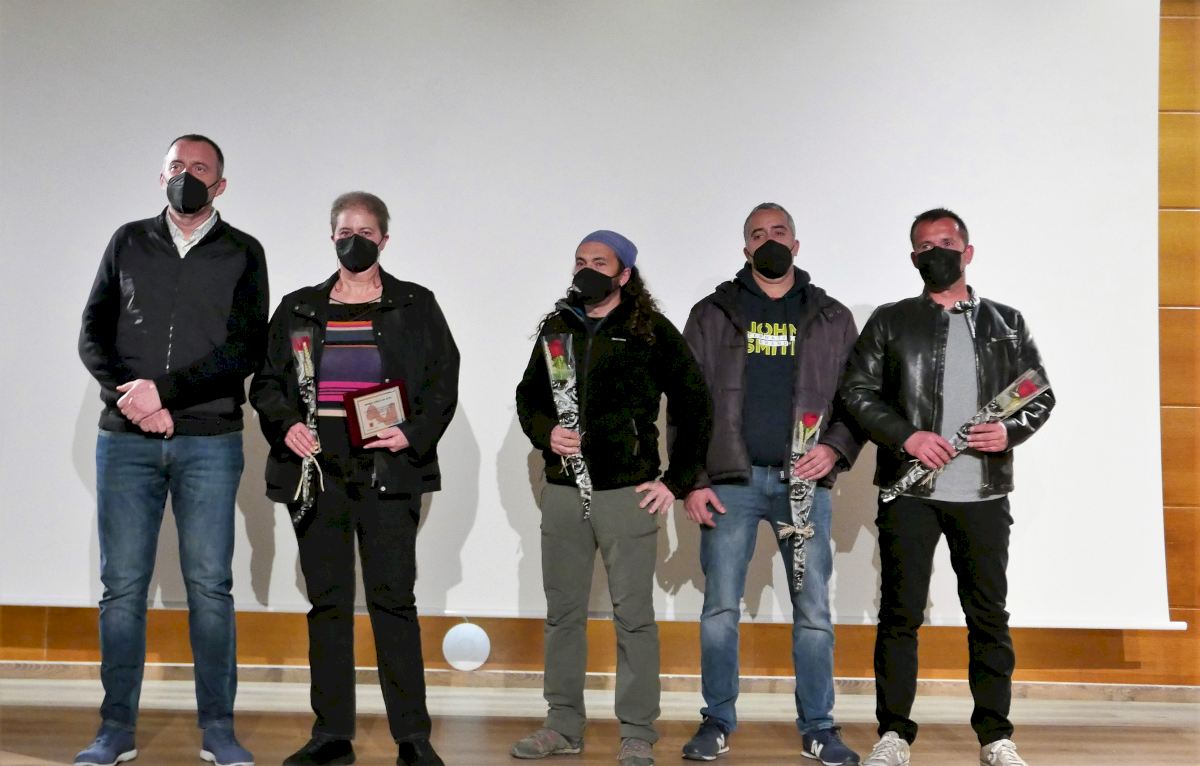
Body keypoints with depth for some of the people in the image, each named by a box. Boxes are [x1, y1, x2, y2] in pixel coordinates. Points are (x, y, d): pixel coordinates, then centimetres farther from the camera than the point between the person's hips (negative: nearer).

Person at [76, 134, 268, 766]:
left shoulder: (242, 253, 7)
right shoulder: (128, 242, 13)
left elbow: (245, 349, -4)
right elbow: (92, 334, 8)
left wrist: (164, 390, -13)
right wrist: (129, 398, -9)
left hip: (209, 441, -1)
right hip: (126, 440, 2)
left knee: (210, 586, 0)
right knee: (122, 586, 3)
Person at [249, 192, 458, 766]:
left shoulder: (415, 306, 7)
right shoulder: (299, 309, 13)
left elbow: (443, 382, 3)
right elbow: (266, 381, 14)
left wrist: (413, 434, -12)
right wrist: (286, 425, -6)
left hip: (387, 470, -2)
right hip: (317, 468, 3)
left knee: (393, 599, -4)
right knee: (327, 601, 6)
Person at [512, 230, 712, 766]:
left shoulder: (652, 332, -2)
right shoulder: (556, 329, 12)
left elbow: (694, 406, -2)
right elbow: (528, 396, 17)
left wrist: (677, 480, -5)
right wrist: (546, 434, -4)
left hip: (628, 492, -4)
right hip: (562, 490, 5)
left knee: (633, 615, 0)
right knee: (563, 612, 11)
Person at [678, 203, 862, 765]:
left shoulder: (832, 319, 12)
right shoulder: (712, 315, 9)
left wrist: (836, 449, -10)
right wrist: (692, 481, -4)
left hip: (804, 483, 1)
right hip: (730, 481, 0)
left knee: (814, 611, 3)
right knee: (720, 607, 2)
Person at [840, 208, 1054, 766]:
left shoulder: (1006, 324, 13)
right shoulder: (889, 321, 8)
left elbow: (1041, 394, 13)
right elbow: (857, 391, 2)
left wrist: (1010, 431, -7)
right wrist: (907, 436, -12)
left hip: (984, 491, 1)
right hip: (908, 490, -1)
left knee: (989, 615, 5)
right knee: (900, 613, 1)